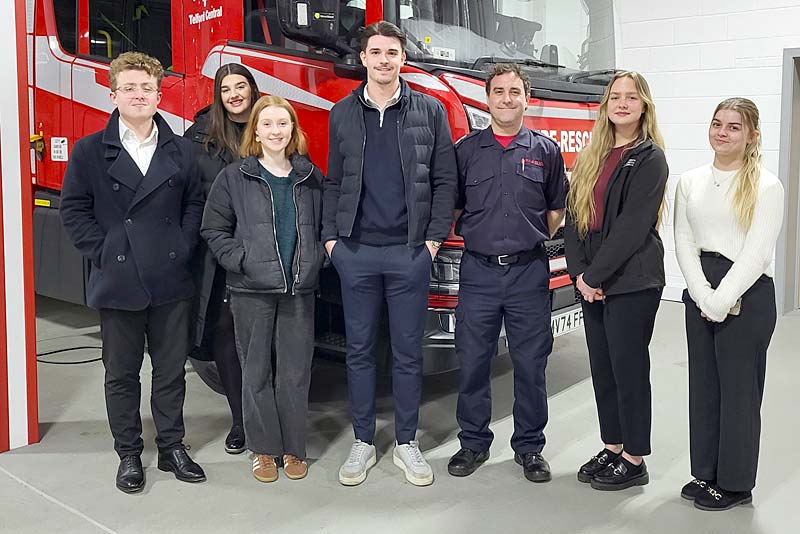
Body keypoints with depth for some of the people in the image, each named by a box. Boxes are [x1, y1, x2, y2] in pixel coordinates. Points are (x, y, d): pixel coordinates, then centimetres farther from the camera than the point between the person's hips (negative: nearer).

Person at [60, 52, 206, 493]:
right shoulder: (89, 151, 1)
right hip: (118, 283, -1)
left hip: (170, 281, 2)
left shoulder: (181, 150, 7)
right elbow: (74, 209, 0)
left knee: (171, 369, 10)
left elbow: (194, 204, 8)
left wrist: (183, 249, -4)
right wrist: (102, 254, -8)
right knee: (122, 373, 9)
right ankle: (128, 454, 23)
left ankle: (172, 447, 24)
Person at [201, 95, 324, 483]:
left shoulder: (310, 178, 9)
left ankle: (294, 448, 20)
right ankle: (263, 449, 20)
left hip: (299, 290, 2)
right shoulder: (234, 178, 1)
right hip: (251, 290, -1)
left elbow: (323, 226, 16)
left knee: (295, 373, 6)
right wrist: (240, 260, -11)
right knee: (256, 372, 7)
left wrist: (316, 260, 1)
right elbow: (214, 229, 2)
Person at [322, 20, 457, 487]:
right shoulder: (343, 114, 9)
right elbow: (333, 183, 11)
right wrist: (331, 237, 2)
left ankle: (407, 444, 20)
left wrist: (435, 238, -5)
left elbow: (445, 180, 2)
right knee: (359, 351, 8)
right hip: (356, 252, 2)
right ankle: (363, 442, 21)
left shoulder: (430, 110, 3)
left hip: (410, 252, -1)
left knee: (409, 352, 6)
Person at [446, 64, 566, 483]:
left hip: (529, 272, 0)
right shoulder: (466, 150, 6)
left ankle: (529, 447, 21)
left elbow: (556, 210, 13)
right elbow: (452, 208, 11)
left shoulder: (545, 151, 7)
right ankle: (473, 443, 21)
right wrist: (470, 236, 3)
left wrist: (532, 241, 5)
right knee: (472, 363, 6)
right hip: (478, 271, 0)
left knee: (531, 365, 6)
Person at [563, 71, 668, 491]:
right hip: (592, 283, 7)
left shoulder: (649, 159, -7)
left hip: (632, 282, -7)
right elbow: (573, 217, 7)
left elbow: (631, 227, -16)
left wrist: (594, 275, -15)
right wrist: (579, 273, -5)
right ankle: (611, 447, 27)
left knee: (629, 368, 1)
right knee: (601, 367, 13)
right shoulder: (591, 157, 13)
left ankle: (634, 459, 14)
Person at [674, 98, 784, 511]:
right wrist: (703, 295, -8)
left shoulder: (766, 186, -6)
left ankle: (735, 484, 17)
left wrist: (722, 300, -17)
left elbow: (757, 253, -12)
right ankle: (705, 473, 26)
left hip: (748, 295, -5)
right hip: (700, 293, 5)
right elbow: (684, 242, 4)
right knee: (703, 384, 12)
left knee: (738, 388, 3)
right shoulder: (691, 182, 8)